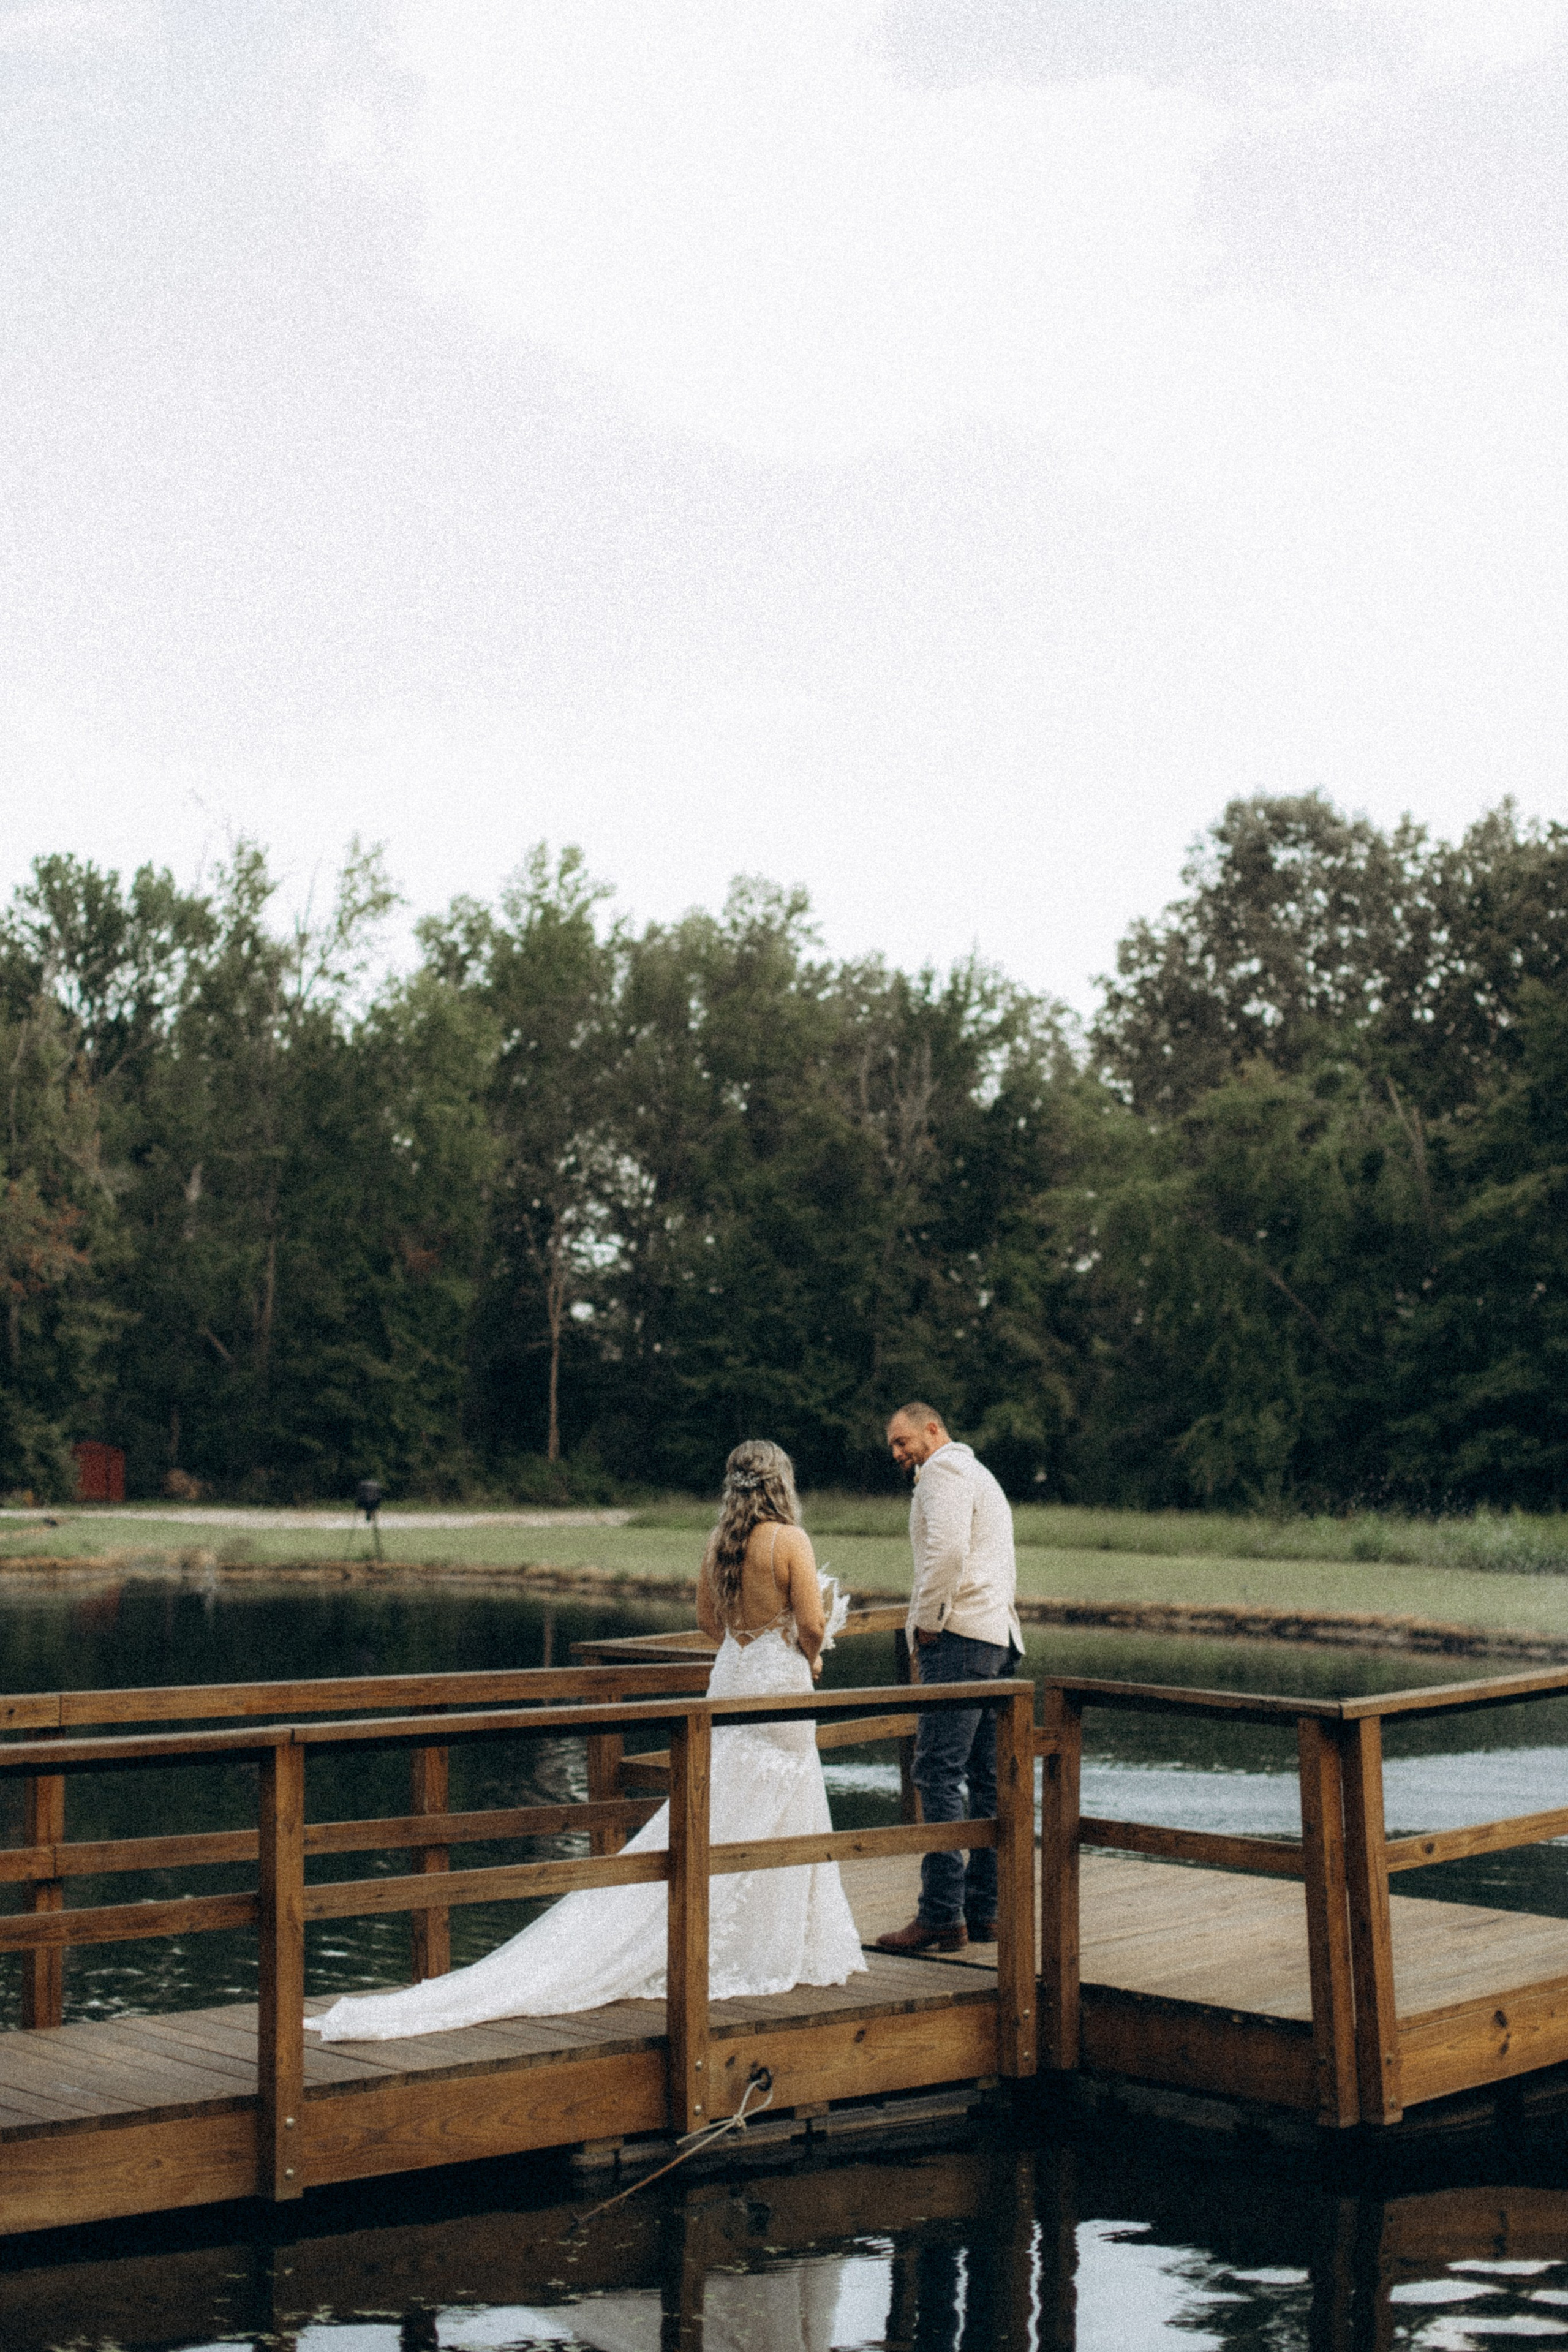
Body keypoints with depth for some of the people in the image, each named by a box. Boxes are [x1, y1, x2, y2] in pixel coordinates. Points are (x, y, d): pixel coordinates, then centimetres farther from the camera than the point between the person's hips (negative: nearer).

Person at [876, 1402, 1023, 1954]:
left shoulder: (944, 1470, -4)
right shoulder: (983, 1477, 28)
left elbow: (947, 1550, -20)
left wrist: (927, 1623, -12)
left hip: (959, 1637, -10)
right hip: (999, 1639, 10)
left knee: (940, 1773, -12)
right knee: (988, 1779, 9)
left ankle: (942, 1914, -15)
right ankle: (985, 1910, 11)